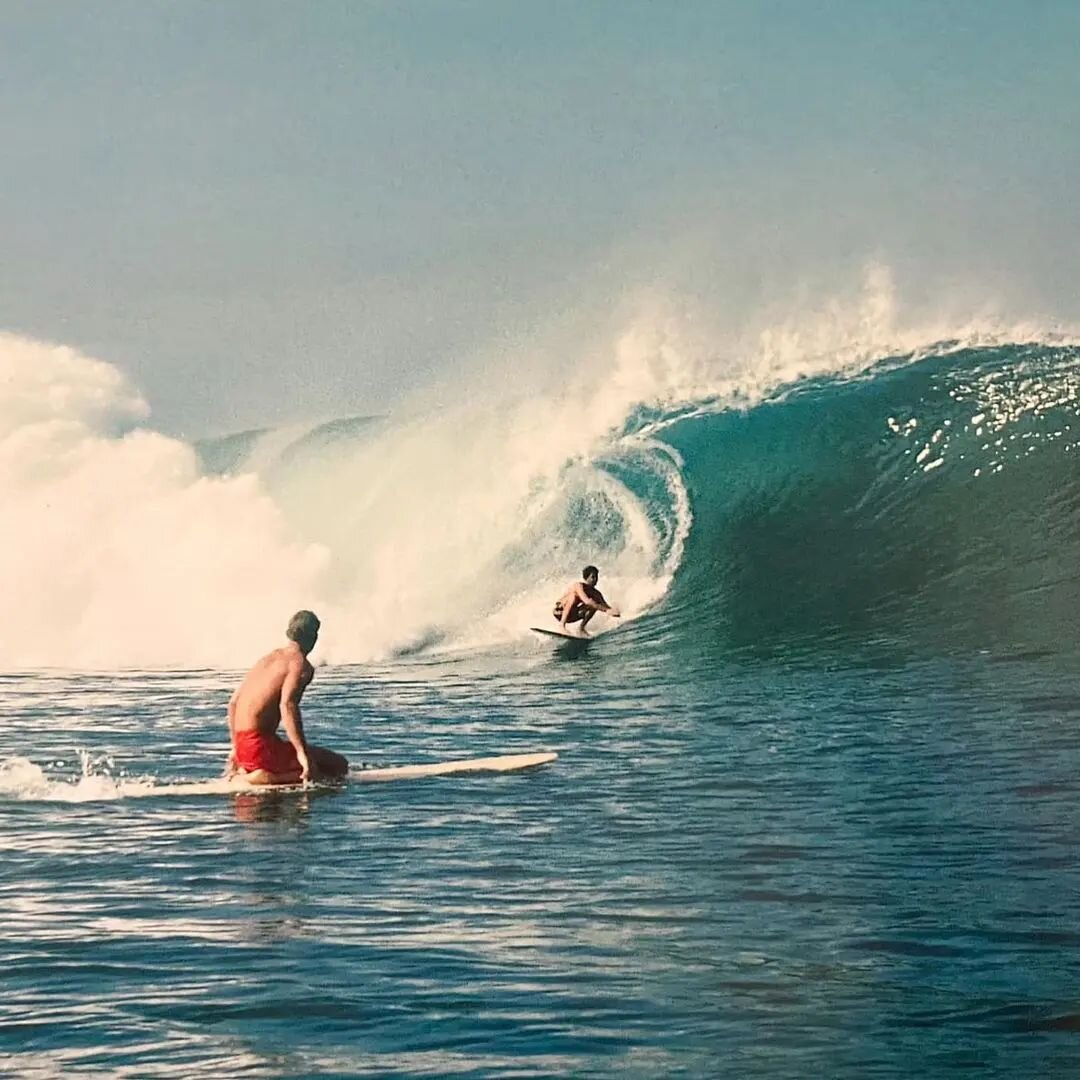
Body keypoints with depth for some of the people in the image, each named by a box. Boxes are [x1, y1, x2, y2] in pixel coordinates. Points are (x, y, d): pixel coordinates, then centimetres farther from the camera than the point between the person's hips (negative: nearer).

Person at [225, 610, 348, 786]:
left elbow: (233, 702, 21)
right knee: (339, 766, -4)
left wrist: (236, 749, 29)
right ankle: (263, 777, -14)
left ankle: (241, 770, 6)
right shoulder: (300, 664, -7)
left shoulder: (269, 658, 18)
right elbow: (287, 705, -24)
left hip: (243, 749, 9)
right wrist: (303, 752, -25)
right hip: (261, 746, -9)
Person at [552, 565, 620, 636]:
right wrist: (606, 610, -42)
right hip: (560, 612, -6)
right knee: (574, 595, -33)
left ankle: (581, 628, -6)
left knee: (594, 603, -10)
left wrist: (613, 611, -30)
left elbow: (604, 606, -5)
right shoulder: (578, 585, -25)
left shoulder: (596, 593, -4)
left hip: (571, 616, 6)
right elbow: (587, 601, -38)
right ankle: (562, 625, -35)